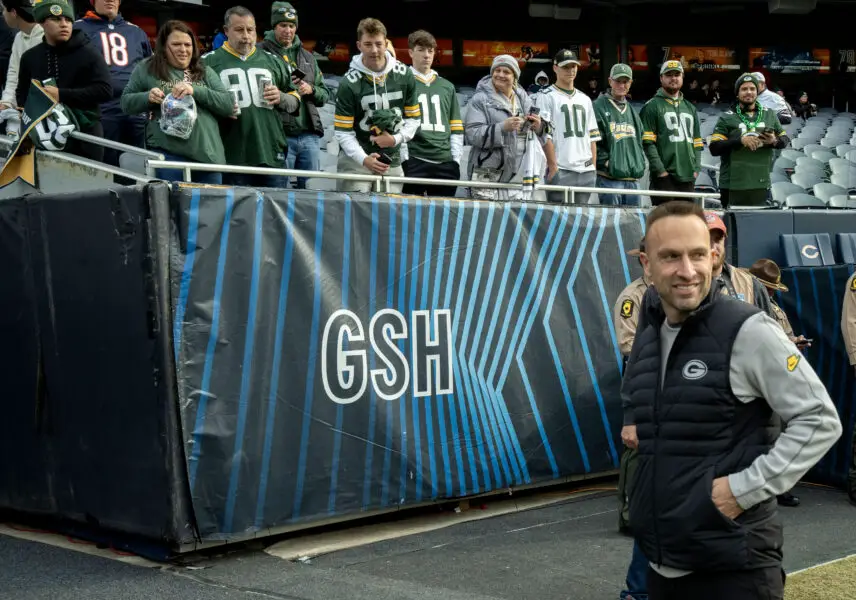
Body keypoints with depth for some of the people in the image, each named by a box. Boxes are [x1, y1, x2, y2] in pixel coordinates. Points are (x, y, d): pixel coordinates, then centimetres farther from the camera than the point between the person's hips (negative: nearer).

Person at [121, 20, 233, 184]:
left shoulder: (205, 72, 15)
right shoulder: (148, 69, 10)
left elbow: (229, 105, 5)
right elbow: (126, 103, 13)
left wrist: (196, 91, -10)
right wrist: (148, 97, -9)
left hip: (208, 155, 3)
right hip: (168, 154, -3)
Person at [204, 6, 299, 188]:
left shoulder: (273, 61, 17)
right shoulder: (209, 62, 7)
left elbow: (295, 102, 22)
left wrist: (281, 98, 0)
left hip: (272, 156, 3)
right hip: (232, 158, -3)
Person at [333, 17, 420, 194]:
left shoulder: (404, 75, -1)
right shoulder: (349, 83, -10)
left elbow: (413, 118, 8)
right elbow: (343, 131, -9)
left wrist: (396, 139, -11)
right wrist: (364, 159, -24)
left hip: (391, 159, 3)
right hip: (355, 157, -3)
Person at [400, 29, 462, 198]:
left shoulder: (447, 87, 20)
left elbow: (456, 129, 19)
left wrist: (456, 160, 8)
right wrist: (405, 159, -10)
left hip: (445, 163, 4)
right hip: (413, 162, -4)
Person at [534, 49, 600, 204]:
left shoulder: (585, 99, 20)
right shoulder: (546, 97, 1)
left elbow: (592, 136, 19)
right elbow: (545, 135, -8)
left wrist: (593, 167, 10)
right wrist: (553, 167, -14)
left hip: (586, 172, 6)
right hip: (561, 171, -6)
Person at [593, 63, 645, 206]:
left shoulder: (632, 111, 21)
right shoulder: (599, 107, -2)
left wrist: (640, 163, 11)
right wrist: (606, 162, -13)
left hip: (633, 179, 7)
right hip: (609, 179, -7)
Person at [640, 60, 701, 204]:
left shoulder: (690, 108, 22)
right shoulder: (652, 106, 2)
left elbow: (697, 143, 21)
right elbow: (647, 143, -7)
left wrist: (696, 169, 6)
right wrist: (660, 170, -15)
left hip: (688, 177, 6)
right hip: (664, 176, -6)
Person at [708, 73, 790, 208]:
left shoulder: (769, 115, 13)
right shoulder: (727, 118, 2)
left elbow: (785, 139, 18)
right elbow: (714, 148, -6)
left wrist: (774, 141, -5)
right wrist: (740, 141, -17)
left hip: (761, 185, 3)